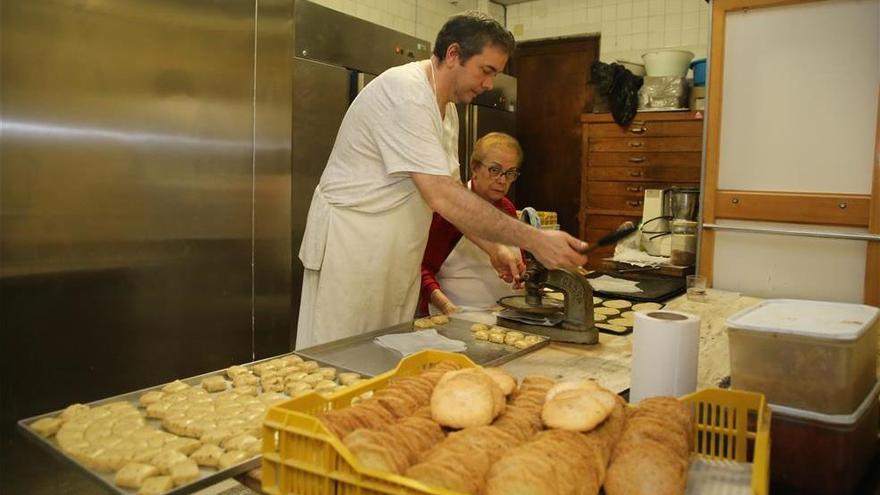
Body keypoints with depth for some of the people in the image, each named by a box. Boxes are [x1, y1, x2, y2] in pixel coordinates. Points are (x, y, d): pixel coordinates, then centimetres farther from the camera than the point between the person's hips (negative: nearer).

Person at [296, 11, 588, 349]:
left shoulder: (447, 108, 10)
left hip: (399, 257, 9)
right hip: (351, 247, -9)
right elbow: (441, 197, -29)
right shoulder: (404, 91, -20)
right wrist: (532, 240, -28)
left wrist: (493, 249, 4)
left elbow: (449, 193, 16)